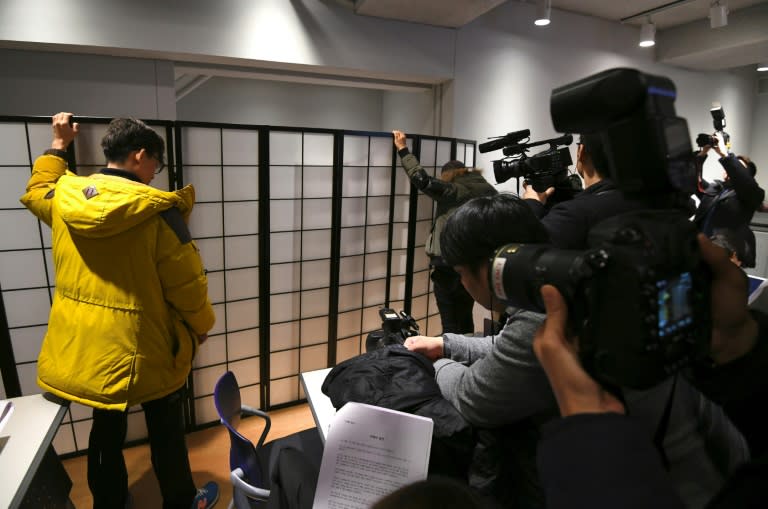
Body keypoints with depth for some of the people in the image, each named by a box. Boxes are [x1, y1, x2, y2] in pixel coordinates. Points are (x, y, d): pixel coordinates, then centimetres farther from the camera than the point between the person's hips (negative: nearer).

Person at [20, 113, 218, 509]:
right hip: (142, 346, -5)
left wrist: (58, 145, 28)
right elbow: (187, 283, -16)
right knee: (165, 432, 16)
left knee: (106, 428, 25)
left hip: (82, 345, 6)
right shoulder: (157, 211, -21)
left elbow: (36, 192, 24)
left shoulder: (62, 198, -3)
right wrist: (201, 325, 1)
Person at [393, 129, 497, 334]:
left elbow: (422, 179, -14)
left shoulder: (453, 191, -10)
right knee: (465, 319, 20)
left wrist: (403, 149, -6)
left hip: (450, 268, -7)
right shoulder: (488, 192, 8)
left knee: (451, 324, 4)